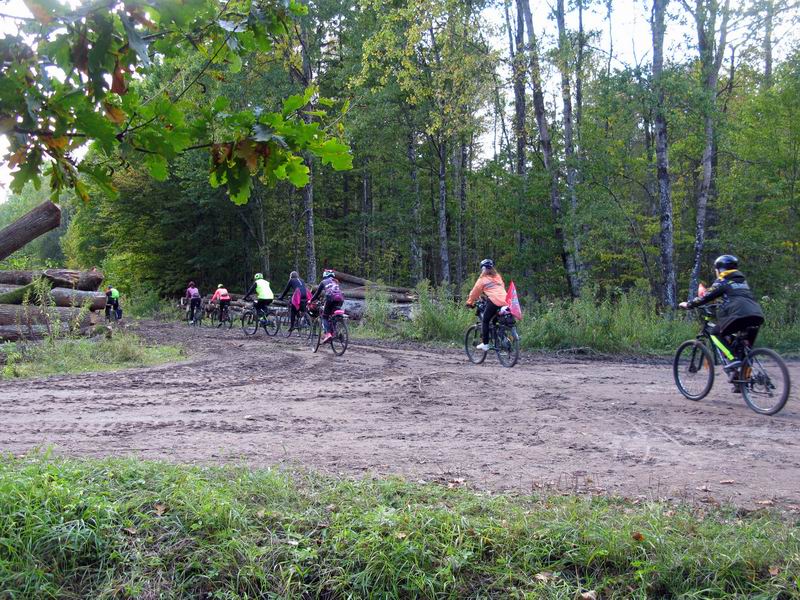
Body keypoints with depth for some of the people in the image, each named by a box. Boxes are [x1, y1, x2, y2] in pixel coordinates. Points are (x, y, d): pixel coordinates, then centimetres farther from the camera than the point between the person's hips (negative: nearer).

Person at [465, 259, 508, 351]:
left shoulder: (483, 278, 9)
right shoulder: (498, 277, 24)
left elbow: (475, 291, 13)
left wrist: (470, 302, 26)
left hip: (493, 301, -6)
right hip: (505, 301, 6)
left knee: (485, 321, 6)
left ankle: (485, 344, 1)